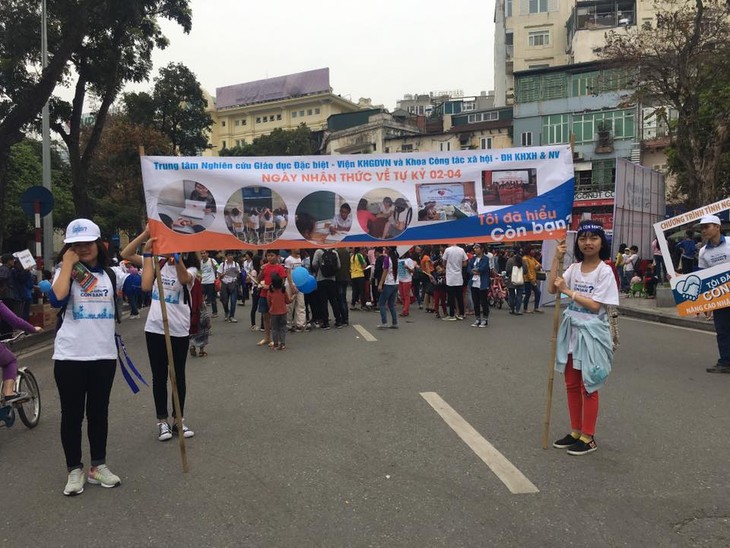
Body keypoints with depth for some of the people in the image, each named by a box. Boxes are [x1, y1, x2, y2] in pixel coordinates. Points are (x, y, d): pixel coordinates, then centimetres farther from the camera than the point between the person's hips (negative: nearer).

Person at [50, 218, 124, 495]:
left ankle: (98, 466, 27)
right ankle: (74, 470, 21)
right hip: (69, 356, -2)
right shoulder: (65, 272, -2)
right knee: (72, 414, 7)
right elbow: (57, 299, -23)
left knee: (99, 412, 13)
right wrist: (68, 264, -16)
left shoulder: (111, 273, 6)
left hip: (104, 355, 2)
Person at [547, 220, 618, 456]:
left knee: (588, 387, 3)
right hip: (571, 330, 6)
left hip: (591, 333, -6)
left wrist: (569, 291, -15)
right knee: (571, 385, 14)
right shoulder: (574, 268, 6)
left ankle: (588, 438, 15)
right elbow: (552, 289, -5)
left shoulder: (605, 271, -11)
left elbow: (595, 305, -17)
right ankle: (576, 432, 27)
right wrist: (557, 259, -7)